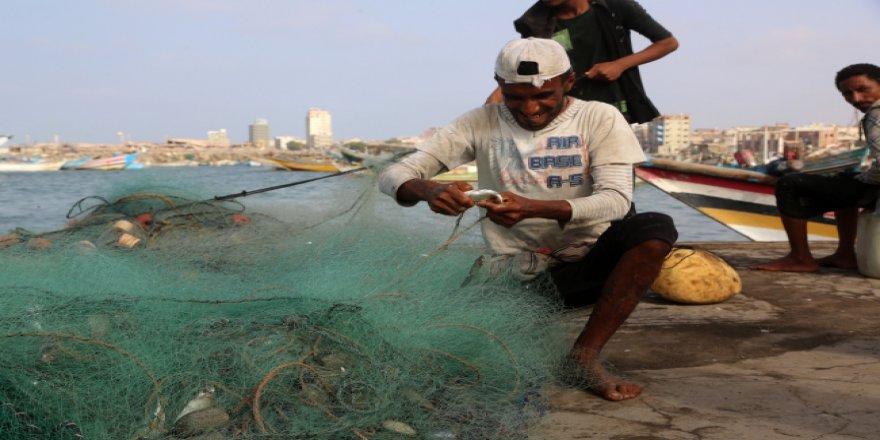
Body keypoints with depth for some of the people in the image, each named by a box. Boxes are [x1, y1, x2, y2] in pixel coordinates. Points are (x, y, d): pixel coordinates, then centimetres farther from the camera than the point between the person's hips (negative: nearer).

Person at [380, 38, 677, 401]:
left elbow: (616, 199, -15)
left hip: (587, 264, 1)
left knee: (656, 227, -28)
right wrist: (429, 190, -29)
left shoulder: (599, 118, -1)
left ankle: (585, 353, -18)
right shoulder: (482, 123, 0)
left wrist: (533, 208, -32)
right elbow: (393, 177, -3)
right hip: (515, 275, 0)